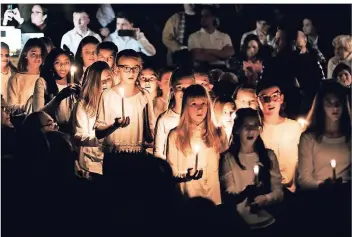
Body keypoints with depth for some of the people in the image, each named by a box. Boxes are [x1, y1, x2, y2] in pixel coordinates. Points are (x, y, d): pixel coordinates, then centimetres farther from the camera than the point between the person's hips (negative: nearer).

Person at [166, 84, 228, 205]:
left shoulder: (218, 134, 4)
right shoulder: (175, 136, -4)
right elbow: (171, 172, -3)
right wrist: (186, 176, -22)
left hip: (214, 200, 2)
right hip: (186, 200, -2)